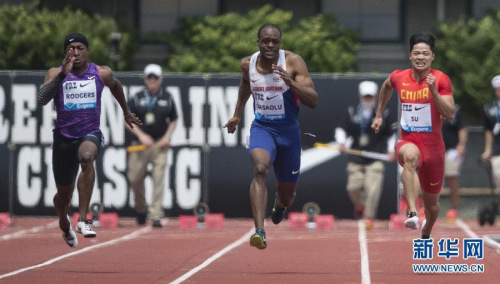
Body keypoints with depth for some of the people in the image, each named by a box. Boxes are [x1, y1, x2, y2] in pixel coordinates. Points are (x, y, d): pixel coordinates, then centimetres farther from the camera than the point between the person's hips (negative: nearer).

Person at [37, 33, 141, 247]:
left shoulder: (102, 74, -2)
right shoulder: (56, 73, -6)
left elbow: (115, 86, 22)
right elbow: (41, 99, -23)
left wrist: (126, 113, 32)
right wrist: (63, 74, -31)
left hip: (90, 135, -1)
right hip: (64, 137, 1)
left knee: (86, 157, -38)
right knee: (64, 195, 12)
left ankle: (83, 219, -40)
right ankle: (64, 224, 50)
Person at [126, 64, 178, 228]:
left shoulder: (167, 98, 7)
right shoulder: (137, 99, 4)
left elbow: (173, 121, 14)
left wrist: (167, 136, -3)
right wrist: (141, 135, -13)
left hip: (160, 145, -1)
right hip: (139, 146, 1)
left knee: (159, 179, -10)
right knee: (135, 178, 4)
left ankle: (156, 215, -10)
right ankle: (140, 209, 29)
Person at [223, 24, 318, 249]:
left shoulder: (293, 62, -13)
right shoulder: (247, 64, -2)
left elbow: (313, 101, -19)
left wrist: (290, 82, -33)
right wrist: (237, 114, 28)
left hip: (288, 130, 0)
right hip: (261, 128, 0)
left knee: (287, 196, 12)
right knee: (260, 169, -32)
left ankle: (280, 203, 54)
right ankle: (259, 231, -40)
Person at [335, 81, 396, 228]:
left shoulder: (383, 114, 4)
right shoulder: (352, 112, 7)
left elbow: (391, 134, 12)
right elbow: (341, 128, 7)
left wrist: (391, 151, 0)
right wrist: (341, 142, -11)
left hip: (375, 159, -2)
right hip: (356, 159, 2)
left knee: (372, 189, -15)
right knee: (353, 188, 0)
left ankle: (369, 217, -9)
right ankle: (359, 205, 32)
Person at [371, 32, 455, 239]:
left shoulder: (441, 80, -7)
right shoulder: (398, 77, 0)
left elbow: (450, 115, -16)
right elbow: (386, 87, 26)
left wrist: (433, 90, -25)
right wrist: (379, 115, 27)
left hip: (433, 145, 0)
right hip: (408, 141, 0)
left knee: (431, 203, 13)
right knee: (411, 156, -41)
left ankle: (426, 234, 48)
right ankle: (412, 213, -53)